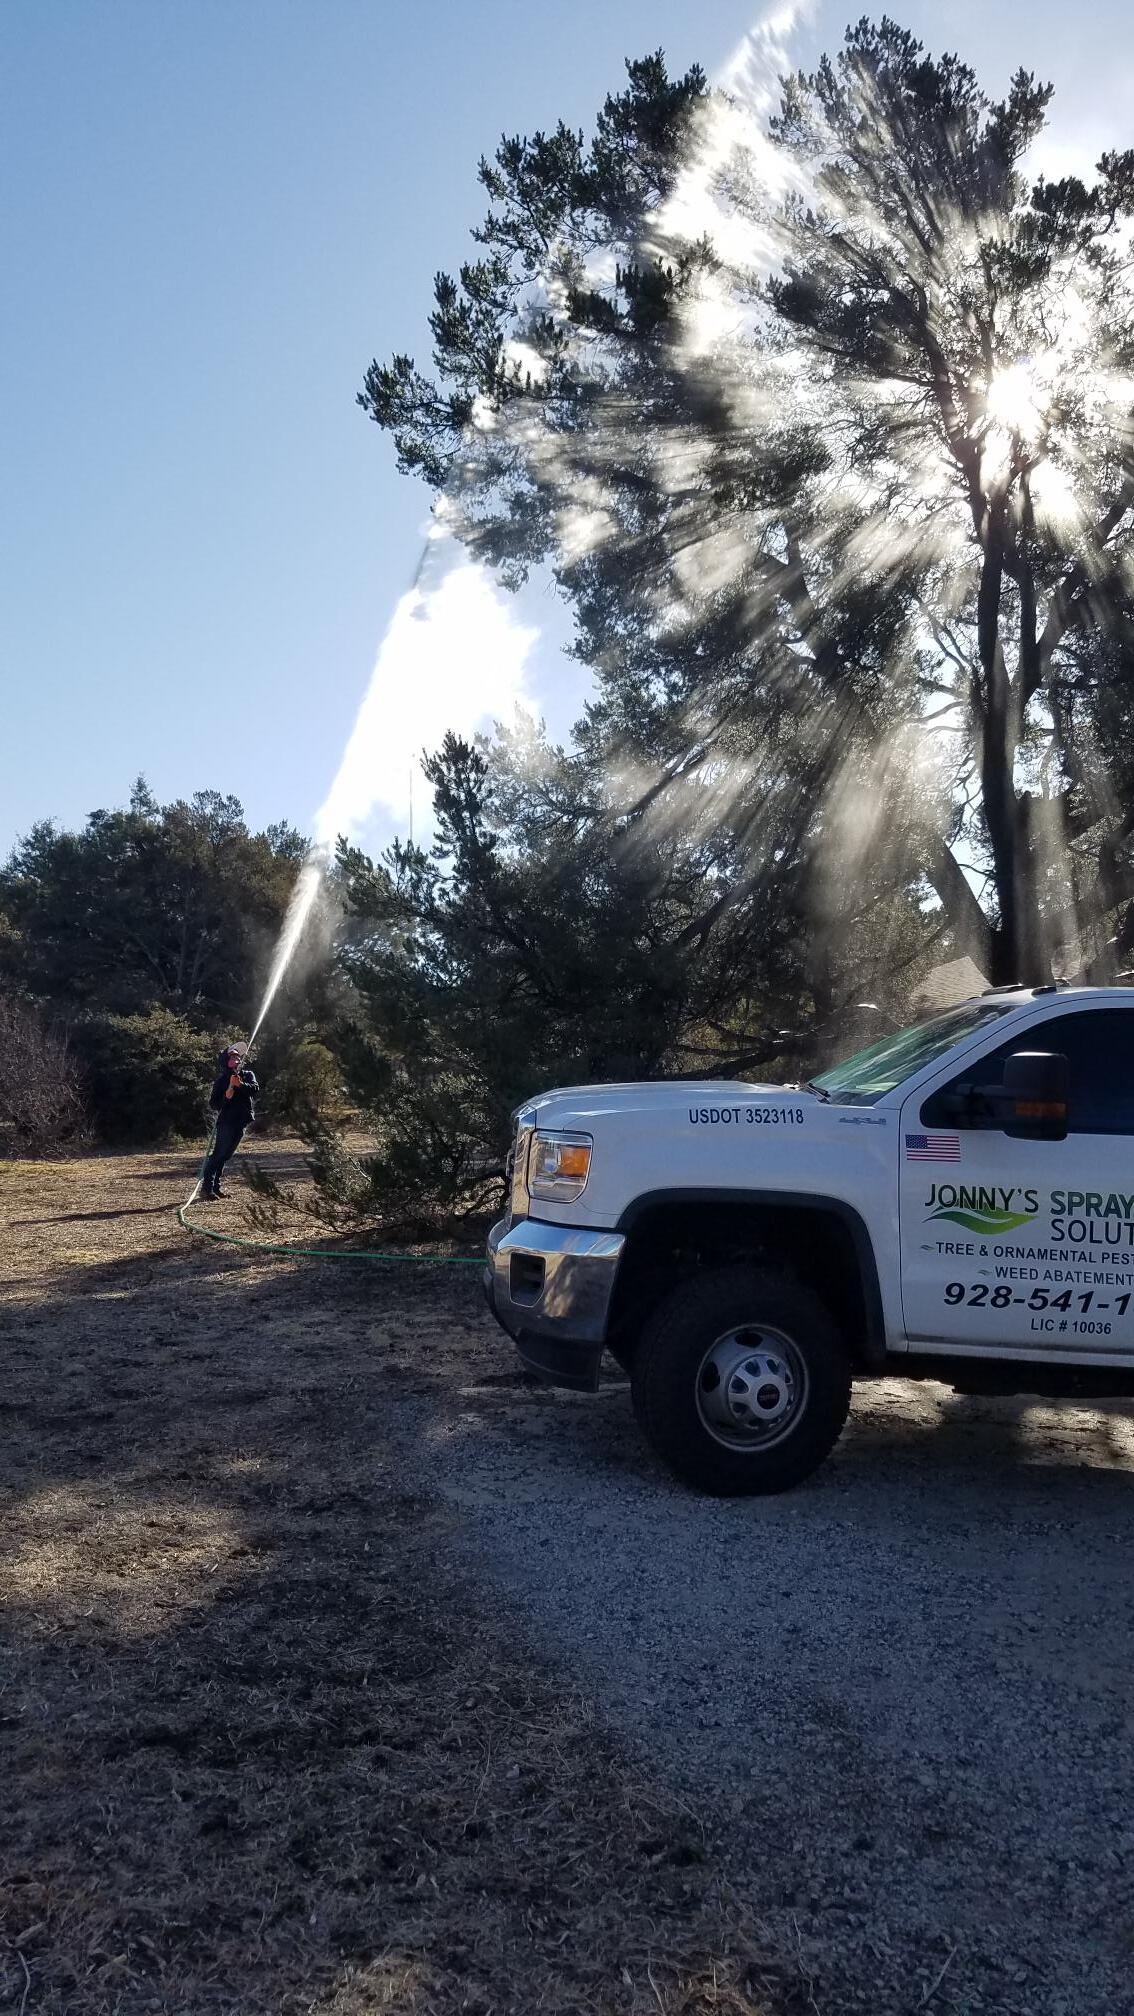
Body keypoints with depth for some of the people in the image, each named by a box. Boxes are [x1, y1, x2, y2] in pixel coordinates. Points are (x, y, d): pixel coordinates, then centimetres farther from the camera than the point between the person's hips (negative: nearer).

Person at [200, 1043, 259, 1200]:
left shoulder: (248, 1075, 9)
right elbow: (213, 1103, -5)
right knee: (218, 1154, -10)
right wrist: (226, 1097, -23)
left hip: (242, 1121, 5)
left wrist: (241, 1084, -27)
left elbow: (255, 1089, -11)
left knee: (225, 1155, 11)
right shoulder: (222, 1080, -3)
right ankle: (206, 1187, -11)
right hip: (226, 1121, -5)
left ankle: (216, 1186, 18)